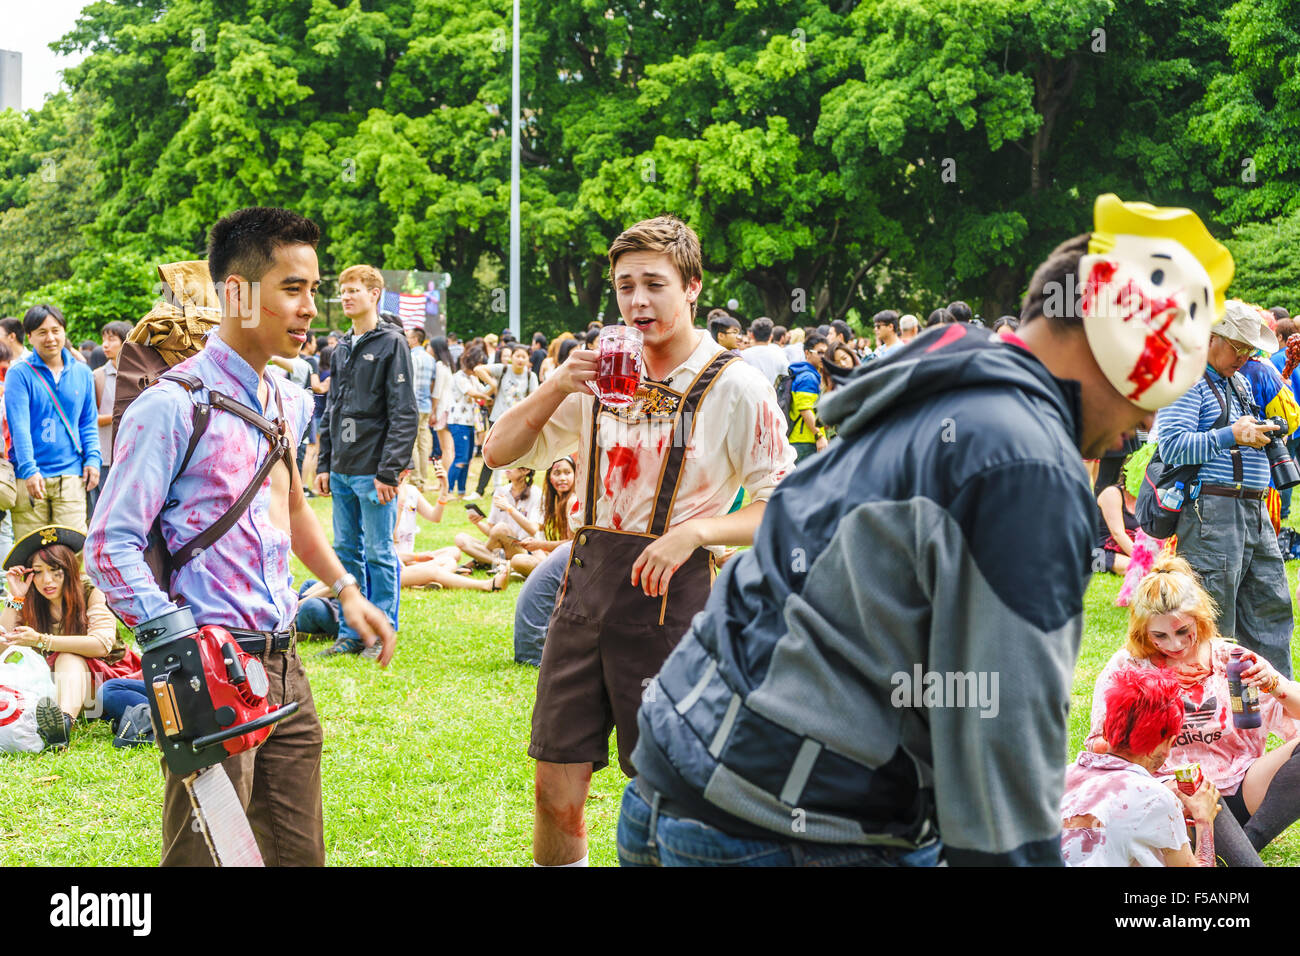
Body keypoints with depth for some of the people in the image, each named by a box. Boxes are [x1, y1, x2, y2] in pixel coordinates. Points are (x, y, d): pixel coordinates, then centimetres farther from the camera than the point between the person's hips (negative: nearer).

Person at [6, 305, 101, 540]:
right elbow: (19, 426, -9)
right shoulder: (19, 374, 0)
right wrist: (29, 470, -20)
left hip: (71, 475, 2)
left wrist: (92, 459, 2)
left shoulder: (82, 373, 13)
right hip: (30, 477, -2)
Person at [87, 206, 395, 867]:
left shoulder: (289, 403, 13)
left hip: (282, 664, 8)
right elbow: (111, 544, -14)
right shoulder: (173, 406, -12)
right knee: (205, 856, -5)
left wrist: (345, 590, 25)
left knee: (299, 853, 11)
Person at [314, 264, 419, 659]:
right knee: (346, 551, 11)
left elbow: (404, 414, -12)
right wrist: (324, 464, 13)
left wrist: (389, 471, -17)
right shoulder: (341, 349, 15)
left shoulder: (392, 344, -7)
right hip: (342, 471, 7)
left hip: (373, 471, -7)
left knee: (378, 554, -2)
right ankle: (351, 633, 17)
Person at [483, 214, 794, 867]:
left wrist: (695, 530, -21)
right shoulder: (601, 375, 9)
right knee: (556, 793, 6)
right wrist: (558, 386, -6)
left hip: (669, 593, -4)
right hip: (585, 585, 4)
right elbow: (499, 451, 9)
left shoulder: (735, 387, -5)